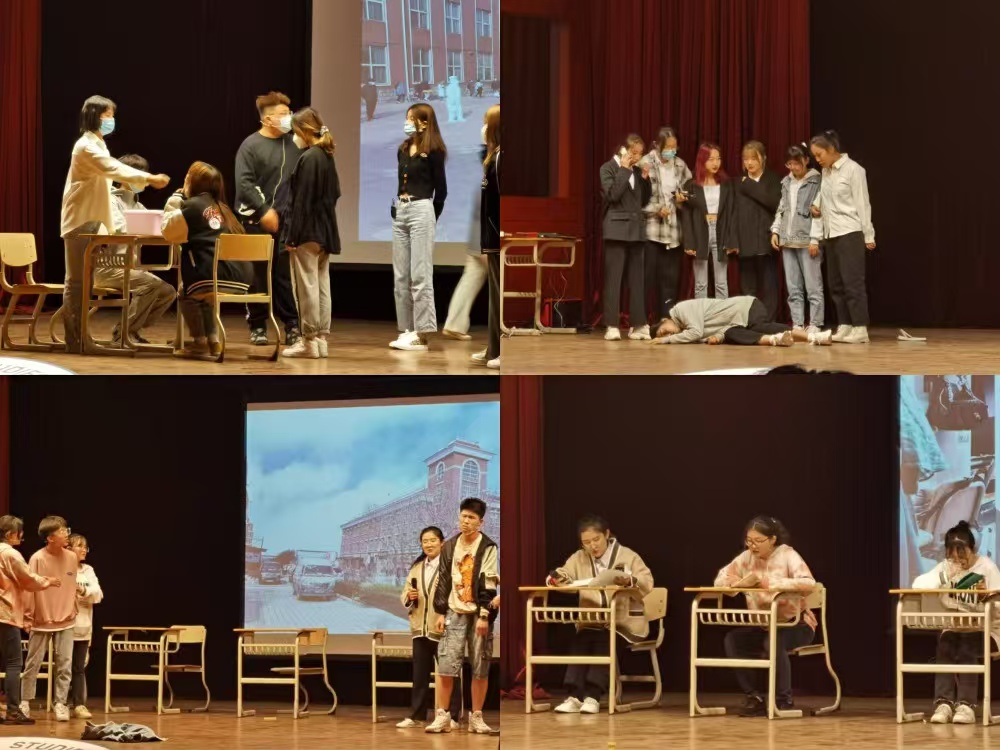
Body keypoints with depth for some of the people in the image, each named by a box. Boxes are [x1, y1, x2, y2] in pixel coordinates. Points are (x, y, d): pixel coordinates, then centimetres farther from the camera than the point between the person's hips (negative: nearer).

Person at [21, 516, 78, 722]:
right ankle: (25, 702, 15)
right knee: (33, 663, 4)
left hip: (66, 621, 3)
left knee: (65, 665, -1)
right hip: (41, 620, -3)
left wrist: (73, 611, 12)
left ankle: (60, 704, 5)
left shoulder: (71, 558, 0)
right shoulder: (37, 559, -12)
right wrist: (27, 616, -7)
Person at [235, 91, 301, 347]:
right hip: (257, 220, -3)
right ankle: (257, 326, 11)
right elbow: (244, 183, -10)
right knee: (258, 275, 3)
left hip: (285, 220, 3)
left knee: (285, 274, 4)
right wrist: (264, 211, -14)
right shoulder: (251, 145, -4)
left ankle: (292, 326, 7)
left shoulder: (292, 144, 8)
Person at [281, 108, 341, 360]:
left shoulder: (308, 158, -16)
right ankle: (321, 339, 11)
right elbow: (334, 194, 18)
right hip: (325, 230, 9)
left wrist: (291, 235, -16)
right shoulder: (327, 157, 11)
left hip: (307, 231, -9)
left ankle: (309, 341, -3)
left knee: (307, 287, -5)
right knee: (322, 286, 9)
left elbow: (301, 201, -18)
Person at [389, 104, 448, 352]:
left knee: (420, 275, -8)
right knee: (401, 275, 7)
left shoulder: (434, 151, -6)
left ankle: (422, 334, -8)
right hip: (400, 211, 8)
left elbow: (441, 189, -3)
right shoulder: (403, 150, 14)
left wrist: (431, 218, 3)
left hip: (421, 211, -8)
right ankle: (408, 330, 11)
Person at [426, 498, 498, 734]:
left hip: (478, 615, -3)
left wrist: (484, 616, -15)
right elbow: (443, 580, 13)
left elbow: (489, 583, -9)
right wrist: (440, 612, 7)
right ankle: (442, 717, 1)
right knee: (445, 666, -4)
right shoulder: (449, 546, 10)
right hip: (455, 613, 3)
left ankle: (476, 717, 8)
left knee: (480, 669, 0)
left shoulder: (488, 548, -4)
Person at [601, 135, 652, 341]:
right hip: (617, 229, -6)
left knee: (636, 280, 4)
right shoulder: (608, 168, -2)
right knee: (613, 279, -6)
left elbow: (644, 200, 16)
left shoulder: (637, 170, 14)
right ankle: (612, 326, -7)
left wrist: (645, 178, 3)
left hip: (636, 230, 6)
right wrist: (624, 169, -13)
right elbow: (613, 194, -17)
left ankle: (637, 325, 5)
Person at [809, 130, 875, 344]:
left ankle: (860, 329, -10)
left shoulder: (853, 169, -9)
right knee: (836, 284, 7)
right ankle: (844, 327, 10)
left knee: (852, 281, -10)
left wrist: (868, 236, -9)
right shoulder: (826, 172, 11)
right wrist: (818, 208, 0)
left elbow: (862, 203, -9)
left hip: (850, 232, -8)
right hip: (831, 234, 8)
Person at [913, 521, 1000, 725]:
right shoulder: (945, 567, 3)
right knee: (945, 644, -31)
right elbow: (918, 584, -12)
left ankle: (966, 705, -39)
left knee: (967, 647, -34)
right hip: (954, 628, 2)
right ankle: (944, 703, -37)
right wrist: (945, 578, -25)